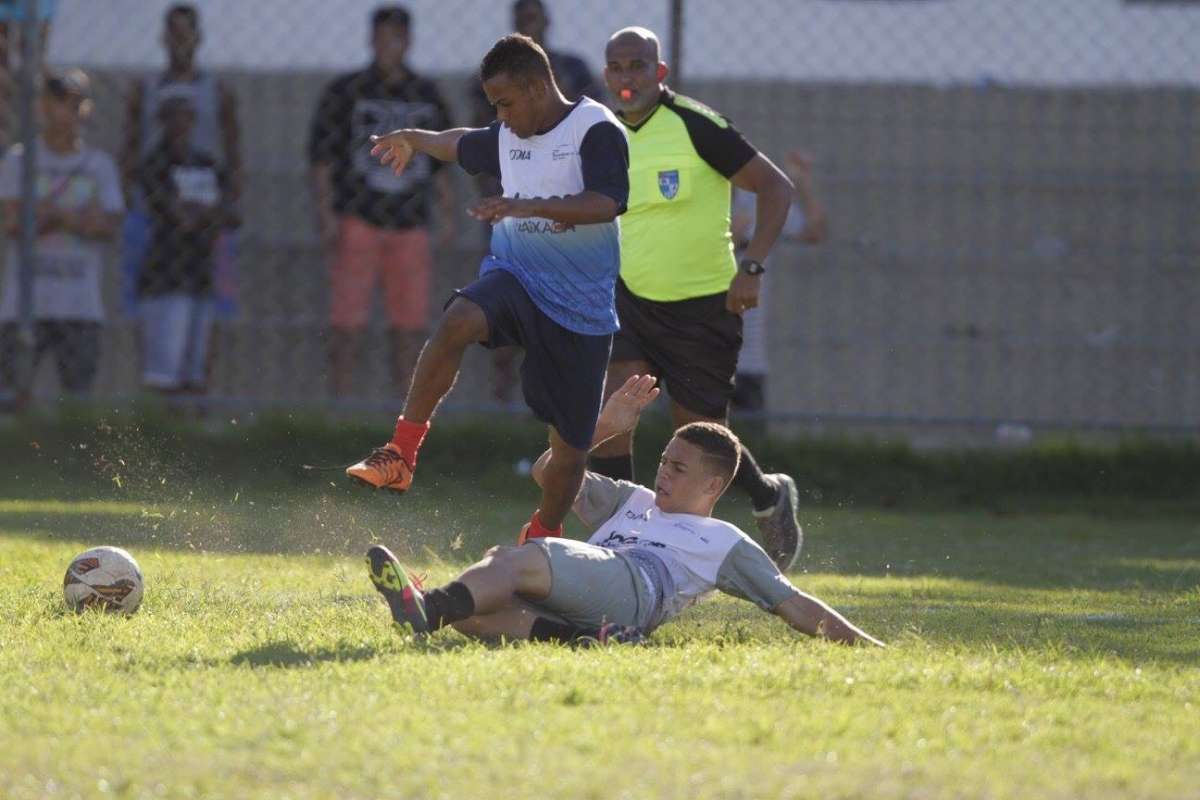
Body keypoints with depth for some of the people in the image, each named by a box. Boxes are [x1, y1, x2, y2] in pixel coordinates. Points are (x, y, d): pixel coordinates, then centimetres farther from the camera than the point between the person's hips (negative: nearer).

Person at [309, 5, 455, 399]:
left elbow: (441, 162, 18)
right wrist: (326, 214, -9)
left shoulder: (427, 96, 12)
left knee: (410, 322, 1)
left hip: (409, 225, 3)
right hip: (357, 220, -3)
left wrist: (448, 216, 10)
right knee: (349, 321, -6)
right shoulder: (345, 93, 1)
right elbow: (321, 156, 0)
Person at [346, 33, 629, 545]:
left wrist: (528, 206, -36)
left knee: (571, 444, 2)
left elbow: (607, 203, -27)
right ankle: (401, 454, -28)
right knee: (457, 320, -31)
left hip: (581, 305, -4)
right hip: (516, 273, 4)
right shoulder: (508, 135, 11)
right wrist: (415, 139, 50)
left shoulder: (596, 130, -11)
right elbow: (465, 145, 35)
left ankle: (543, 538, 27)